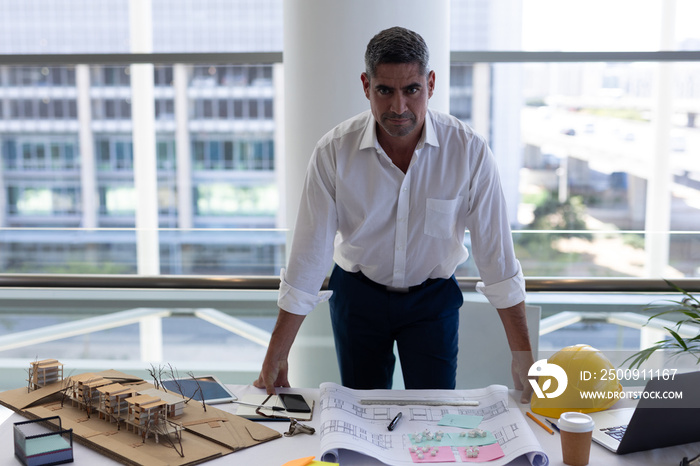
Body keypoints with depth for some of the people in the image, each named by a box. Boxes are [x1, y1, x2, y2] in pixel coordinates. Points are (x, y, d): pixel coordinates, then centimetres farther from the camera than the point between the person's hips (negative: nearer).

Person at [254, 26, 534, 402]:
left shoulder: (468, 151, -20)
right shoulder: (333, 152, -20)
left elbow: (495, 252, -16)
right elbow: (310, 253, -17)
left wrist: (523, 355, -16)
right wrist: (275, 357, -16)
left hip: (433, 298, 0)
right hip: (357, 296, 0)